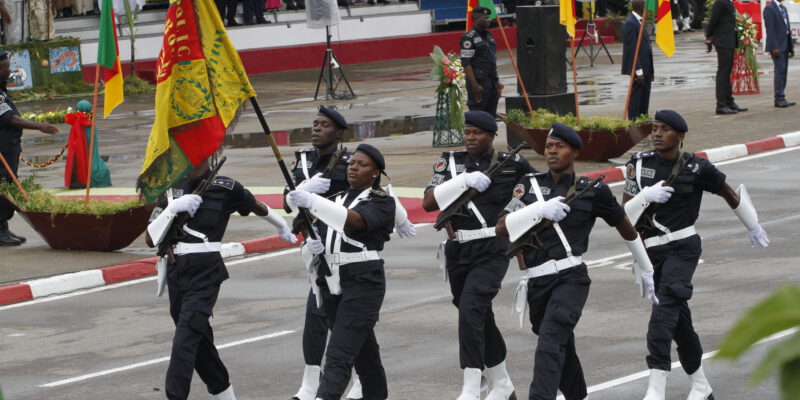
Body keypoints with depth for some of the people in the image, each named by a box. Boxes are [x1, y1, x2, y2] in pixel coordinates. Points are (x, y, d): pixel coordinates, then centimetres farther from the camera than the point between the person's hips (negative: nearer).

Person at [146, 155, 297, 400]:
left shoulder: (225, 189, -5)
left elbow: (257, 207, 15)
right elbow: (151, 239, 3)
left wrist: (283, 228, 33)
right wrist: (172, 209, -13)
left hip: (205, 276, -5)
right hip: (176, 273, 5)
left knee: (184, 343, -18)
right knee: (200, 344, 15)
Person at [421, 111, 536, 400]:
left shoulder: (511, 165, 0)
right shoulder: (451, 162, 7)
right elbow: (428, 203, -3)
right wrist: (464, 181, -13)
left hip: (491, 251, -5)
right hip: (458, 251, 5)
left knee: (471, 311, -22)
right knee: (481, 319, 15)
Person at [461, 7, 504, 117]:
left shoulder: (489, 36, 17)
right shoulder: (469, 38, -10)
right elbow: (466, 63, -16)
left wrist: (497, 82, 19)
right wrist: (475, 86, -21)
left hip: (492, 82, 9)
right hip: (479, 82, -9)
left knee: (491, 115, 9)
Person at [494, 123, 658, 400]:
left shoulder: (592, 190, 3)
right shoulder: (530, 185, 10)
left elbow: (627, 229, 16)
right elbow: (502, 228, -1)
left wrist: (647, 272, 24)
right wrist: (539, 210, -16)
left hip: (570, 278, -5)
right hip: (536, 281, 5)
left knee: (550, 346, -23)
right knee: (563, 350, 20)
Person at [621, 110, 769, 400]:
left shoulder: (696, 169, -4)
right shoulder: (639, 164, 5)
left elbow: (730, 194, 13)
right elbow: (624, 214, 3)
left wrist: (752, 226, 24)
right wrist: (646, 196, -16)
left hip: (683, 247, -4)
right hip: (652, 251, 4)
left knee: (665, 306, -24)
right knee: (680, 322, 13)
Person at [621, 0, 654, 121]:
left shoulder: (639, 21, 15)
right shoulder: (630, 23, -15)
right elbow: (631, 49, -19)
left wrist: (650, 70, 19)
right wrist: (638, 71, -22)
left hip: (645, 67, 10)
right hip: (638, 68, -10)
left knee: (645, 98, 12)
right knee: (636, 97, -6)